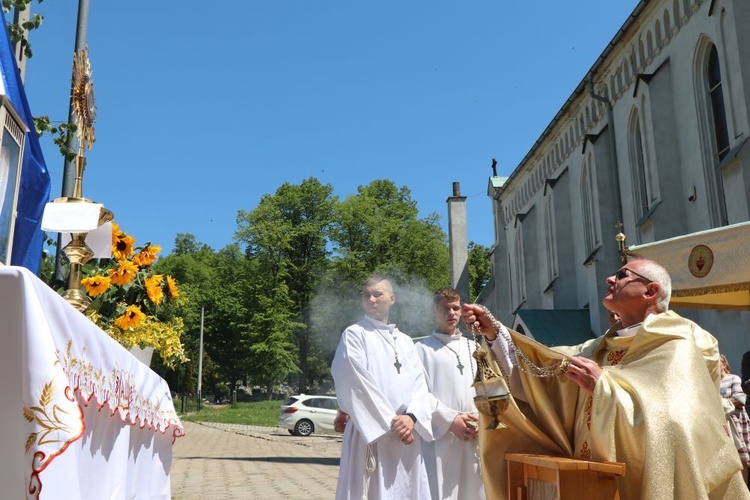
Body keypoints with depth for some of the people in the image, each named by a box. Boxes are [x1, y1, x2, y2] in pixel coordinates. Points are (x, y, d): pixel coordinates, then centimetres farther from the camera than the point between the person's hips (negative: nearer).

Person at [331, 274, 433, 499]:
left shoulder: (406, 341, 17)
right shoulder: (354, 335, 1)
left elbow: (419, 383, 6)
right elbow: (357, 385, -9)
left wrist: (411, 417, -13)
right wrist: (391, 423, -13)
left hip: (408, 437, 5)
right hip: (372, 435, -5)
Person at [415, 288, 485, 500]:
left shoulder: (473, 347, 17)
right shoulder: (423, 349, 2)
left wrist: (479, 418, -2)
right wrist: (450, 419, -12)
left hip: (473, 437, 5)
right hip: (439, 437, -4)